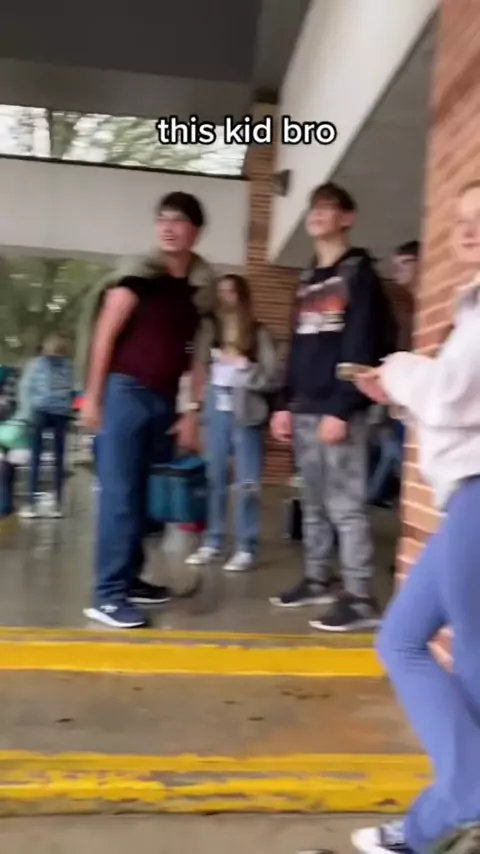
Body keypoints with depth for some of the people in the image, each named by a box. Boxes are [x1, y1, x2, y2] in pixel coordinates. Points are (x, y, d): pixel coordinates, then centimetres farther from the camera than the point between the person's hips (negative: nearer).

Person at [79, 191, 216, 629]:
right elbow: (104, 335, -6)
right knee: (119, 494, -7)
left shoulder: (200, 289, 11)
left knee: (144, 494, 9)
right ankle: (108, 595, -4)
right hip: (127, 391, -5)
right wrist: (93, 396, -10)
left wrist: (192, 412, 11)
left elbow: (196, 356, 13)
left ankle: (129, 579, 19)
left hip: (165, 400, 6)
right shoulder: (139, 276, -5)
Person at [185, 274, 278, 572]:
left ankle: (247, 548, 10)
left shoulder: (259, 334, 0)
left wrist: (241, 363, -13)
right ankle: (213, 543, 21)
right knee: (215, 479, 9)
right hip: (217, 410, 4)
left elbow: (272, 378, -6)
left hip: (246, 414, -3)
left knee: (247, 483, 1)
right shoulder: (212, 330, 8)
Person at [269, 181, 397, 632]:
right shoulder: (307, 281, 20)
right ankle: (317, 580, 23)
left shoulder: (359, 273, -3)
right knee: (314, 503, 13)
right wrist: (285, 404, 13)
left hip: (339, 411, -7)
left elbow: (360, 349, -12)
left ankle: (360, 599, -2)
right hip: (305, 410, 7)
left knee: (345, 505, -8)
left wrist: (341, 409, -19)